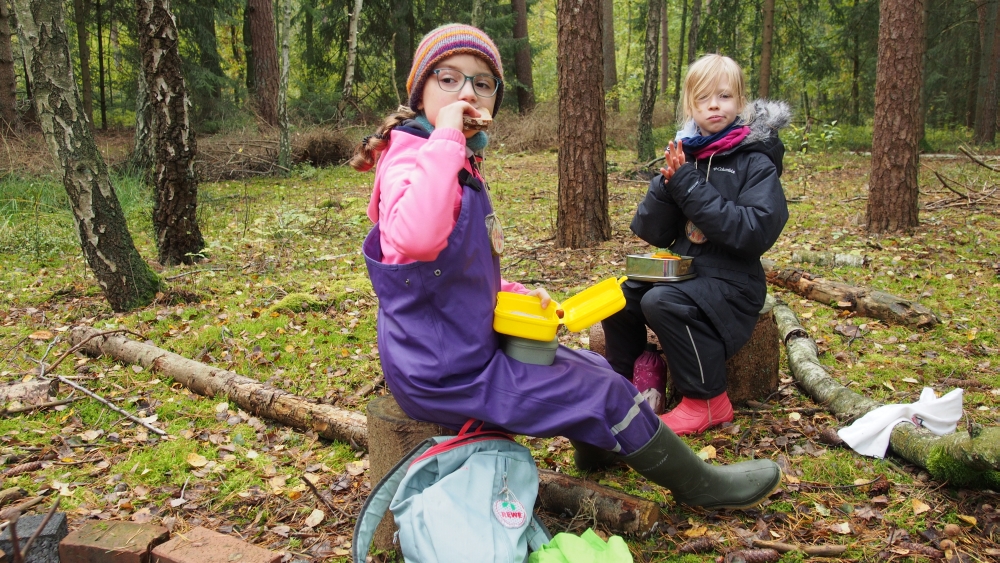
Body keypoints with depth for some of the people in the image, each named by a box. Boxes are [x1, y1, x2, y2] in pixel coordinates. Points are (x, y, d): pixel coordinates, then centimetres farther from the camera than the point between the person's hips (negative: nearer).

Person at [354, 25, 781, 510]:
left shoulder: (459, 164, 7)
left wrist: (515, 293, 6)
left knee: (597, 370, 24)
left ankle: (597, 450, 53)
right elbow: (415, 239, -47)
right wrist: (446, 137, -38)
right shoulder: (408, 157, -22)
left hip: (470, 347, 9)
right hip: (445, 374, -9)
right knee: (607, 394, -2)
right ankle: (700, 484, 21)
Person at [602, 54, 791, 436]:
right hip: (681, 270, 6)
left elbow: (757, 231, -23)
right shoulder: (685, 155, 7)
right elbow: (651, 233, 3)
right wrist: (668, 184, -15)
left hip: (731, 281, -6)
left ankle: (708, 401, -12)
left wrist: (690, 187, -22)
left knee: (662, 302, -29)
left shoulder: (756, 162, -6)